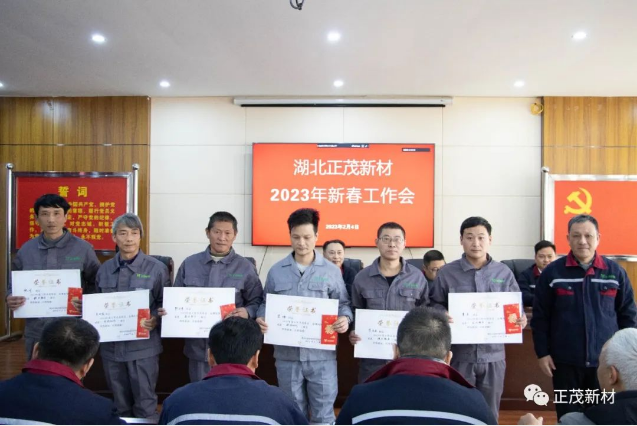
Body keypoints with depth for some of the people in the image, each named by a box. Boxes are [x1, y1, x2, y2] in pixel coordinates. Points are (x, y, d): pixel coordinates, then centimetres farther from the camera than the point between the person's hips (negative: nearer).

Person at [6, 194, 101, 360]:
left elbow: (96, 284, 3)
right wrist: (10, 299, -7)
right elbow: (13, 286, 13)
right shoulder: (26, 250, 5)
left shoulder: (83, 248, -3)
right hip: (36, 332, 3)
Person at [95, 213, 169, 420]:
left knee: (145, 404, 5)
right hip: (111, 346, 4)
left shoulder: (156, 268, -5)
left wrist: (155, 320, -20)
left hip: (143, 346, -4)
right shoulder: (104, 269, 7)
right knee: (120, 404, 18)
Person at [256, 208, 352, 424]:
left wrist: (345, 318, -17)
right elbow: (266, 304, 10)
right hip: (287, 354, 2)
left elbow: (343, 303, 5)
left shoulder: (331, 271, 1)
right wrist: (261, 318, -11)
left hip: (322, 355, -1)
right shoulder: (276, 271, 4)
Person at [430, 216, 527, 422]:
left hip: (493, 354, 2)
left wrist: (521, 319, -12)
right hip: (459, 355, -2)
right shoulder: (446, 273, -3)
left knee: (490, 414, 16)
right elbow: (435, 307, 0)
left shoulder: (504, 273, 4)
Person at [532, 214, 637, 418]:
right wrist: (542, 353, -4)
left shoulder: (615, 272, 1)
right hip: (566, 361, -2)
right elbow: (540, 317, -2)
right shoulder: (552, 272, -5)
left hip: (606, 361, 2)